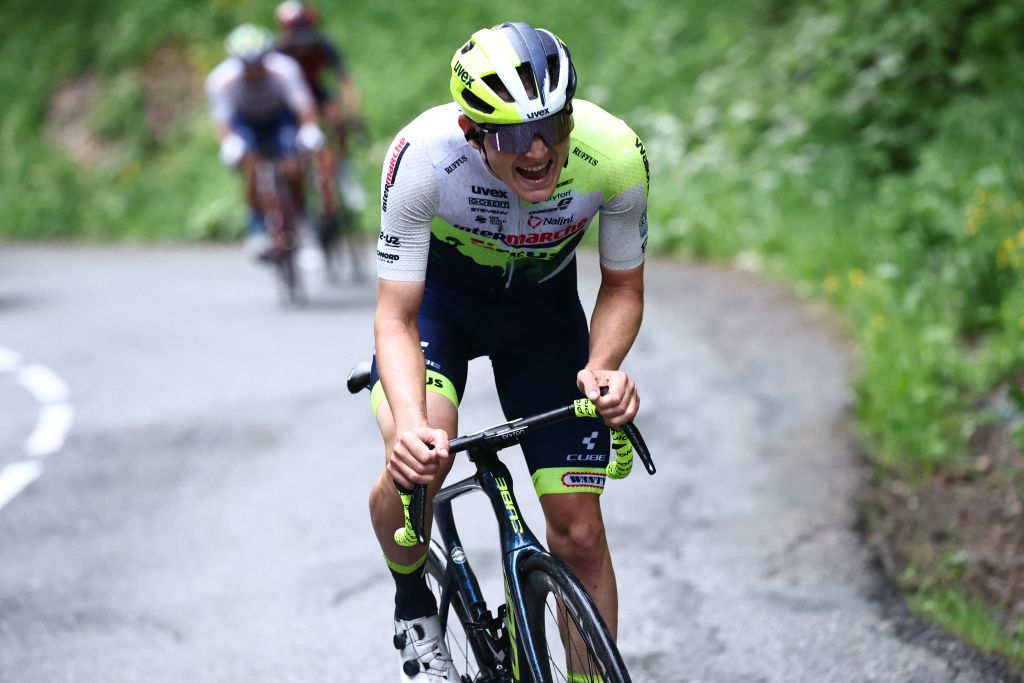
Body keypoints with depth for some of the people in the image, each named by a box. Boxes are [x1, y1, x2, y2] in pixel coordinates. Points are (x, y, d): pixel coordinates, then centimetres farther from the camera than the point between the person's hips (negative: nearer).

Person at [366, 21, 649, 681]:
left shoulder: (616, 156, -31)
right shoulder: (424, 155, -36)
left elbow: (623, 286, -13)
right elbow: (397, 317, -30)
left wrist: (601, 368, -33)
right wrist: (411, 424, -48)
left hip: (543, 301, 2)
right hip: (438, 292, -2)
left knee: (580, 532, -2)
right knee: (414, 465, -30)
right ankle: (414, 608, 2)